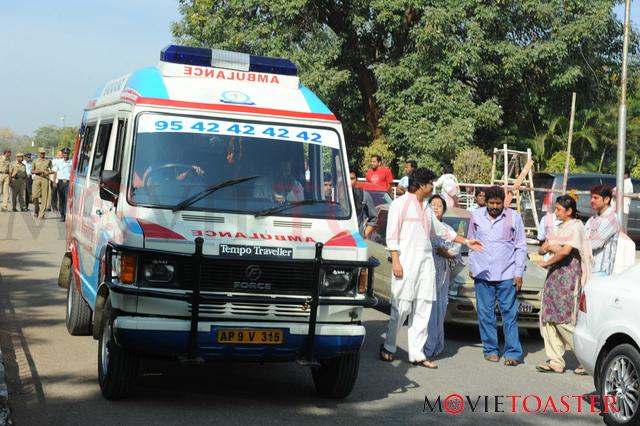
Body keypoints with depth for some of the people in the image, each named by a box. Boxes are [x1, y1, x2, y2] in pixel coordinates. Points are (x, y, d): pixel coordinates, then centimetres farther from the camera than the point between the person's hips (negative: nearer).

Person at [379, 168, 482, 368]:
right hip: (406, 261, -7)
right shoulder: (400, 204, -2)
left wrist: (466, 241, 32)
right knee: (402, 307, -8)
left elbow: (440, 229, 30)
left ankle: (417, 353, 5)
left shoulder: (426, 207, 19)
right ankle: (388, 348, 8)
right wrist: (395, 261, -15)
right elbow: (392, 234, -7)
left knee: (423, 309, 2)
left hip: (425, 261, 7)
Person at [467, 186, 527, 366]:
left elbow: (521, 246, 3)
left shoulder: (513, 217, -2)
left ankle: (512, 352, 0)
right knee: (485, 314, 5)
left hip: (506, 274, -2)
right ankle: (490, 350, 15)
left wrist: (519, 273, -1)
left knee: (510, 314, -2)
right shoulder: (476, 216, 3)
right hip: (482, 274, 2)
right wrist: (472, 267, 11)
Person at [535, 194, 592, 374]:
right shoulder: (559, 228, 19)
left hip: (568, 275, -9)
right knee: (549, 318, 3)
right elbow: (541, 249, 18)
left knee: (565, 321, -11)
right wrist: (548, 247, -5)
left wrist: (546, 263, -6)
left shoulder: (576, 226, -7)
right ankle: (555, 361, 7)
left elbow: (566, 251, -19)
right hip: (554, 275, 9)